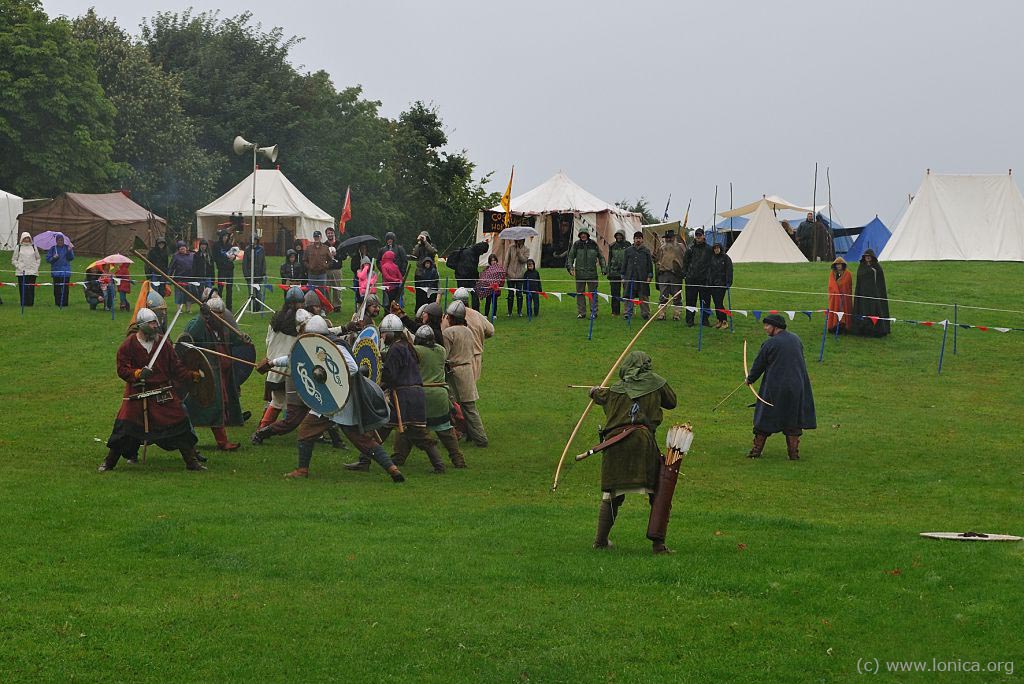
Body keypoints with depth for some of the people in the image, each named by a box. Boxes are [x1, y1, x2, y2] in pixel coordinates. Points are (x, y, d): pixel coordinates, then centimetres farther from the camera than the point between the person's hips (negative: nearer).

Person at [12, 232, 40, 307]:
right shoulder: (18, 248, 5)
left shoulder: (34, 247, 11)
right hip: (21, 272, -1)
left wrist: (36, 267, 6)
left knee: (31, 288, -3)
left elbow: (38, 258, 19)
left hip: (32, 272, 1)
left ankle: (30, 303, 1)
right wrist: (18, 266, -5)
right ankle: (23, 303, -1)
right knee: (23, 288, -4)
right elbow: (13, 260, 8)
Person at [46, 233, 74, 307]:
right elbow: (48, 259, 6)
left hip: (66, 272, 0)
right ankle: (57, 303, 5)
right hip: (56, 271, 0)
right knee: (57, 289, -1)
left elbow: (71, 258, -2)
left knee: (65, 288, -4)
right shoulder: (52, 249, 7)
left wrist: (69, 251, -18)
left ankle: (64, 303, 0)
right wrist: (53, 258, -12)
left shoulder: (67, 248, 6)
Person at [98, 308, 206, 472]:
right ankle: (109, 462, 8)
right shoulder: (129, 345, -7)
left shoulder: (162, 343, 2)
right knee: (124, 427, -7)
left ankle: (191, 461, 13)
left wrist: (192, 376, -4)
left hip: (164, 394, 3)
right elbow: (122, 369, -9)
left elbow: (176, 368, 7)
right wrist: (137, 373, -26)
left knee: (180, 425, 2)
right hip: (138, 394, -3)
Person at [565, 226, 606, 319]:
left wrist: (604, 268, 7)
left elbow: (600, 257, 12)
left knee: (593, 293, 0)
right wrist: (570, 267, -4)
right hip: (580, 273, 1)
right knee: (580, 293, 5)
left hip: (592, 273, -1)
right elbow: (570, 256, 7)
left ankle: (594, 312, 6)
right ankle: (581, 312, 12)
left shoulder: (593, 244, 4)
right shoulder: (576, 245, 4)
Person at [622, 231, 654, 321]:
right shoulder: (628, 250, 10)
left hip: (643, 278, -1)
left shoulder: (646, 251, 8)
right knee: (629, 297, 1)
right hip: (630, 278, 1)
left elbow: (650, 264, 8)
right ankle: (628, 314, 6)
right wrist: (623, 277, 6)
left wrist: (649, 276, -1)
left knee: (644, 297, 2)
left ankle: (645, 314, 8)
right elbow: (624, 264, 11)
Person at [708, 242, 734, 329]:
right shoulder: (712, 258, 11)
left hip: (721, 283, -6)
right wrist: (708, 282, 11)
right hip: (712, 284, 6)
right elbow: (709, 270, 17)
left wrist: (728, 283, -14)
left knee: (719, 303, -11)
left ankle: (725, 321, -4)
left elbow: (729, 271, -7)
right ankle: (719, 320, 14)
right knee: (716, 303, 7)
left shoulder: (725, 258, -4)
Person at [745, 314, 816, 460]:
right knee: (793, 420, 10)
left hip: (775, 388, -4)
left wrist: (750, 379, 15)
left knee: (764, 419, 7)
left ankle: (757, 450, 11)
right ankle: (794, 452, 8)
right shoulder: (796, 340, 6)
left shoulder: (770, 343, -11)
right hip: (797, 386, 4)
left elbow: (759, 365, -2)